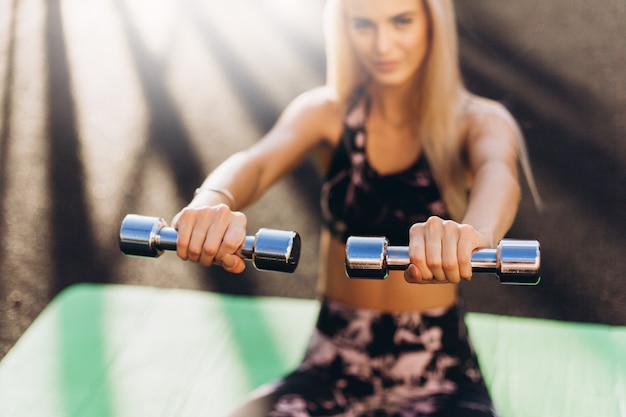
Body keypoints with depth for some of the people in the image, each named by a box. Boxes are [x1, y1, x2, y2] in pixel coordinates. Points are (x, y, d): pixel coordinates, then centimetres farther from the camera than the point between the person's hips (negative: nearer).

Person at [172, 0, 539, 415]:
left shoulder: (477, 121, -5)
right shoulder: (325, 112, 0)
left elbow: (498, 173, -28)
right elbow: (257, 162, -20)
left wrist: (475, 234, -53)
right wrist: (212, 206, -45)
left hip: (437, 368, -1)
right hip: (334, 364, 2)